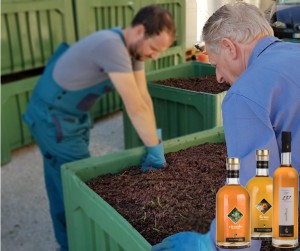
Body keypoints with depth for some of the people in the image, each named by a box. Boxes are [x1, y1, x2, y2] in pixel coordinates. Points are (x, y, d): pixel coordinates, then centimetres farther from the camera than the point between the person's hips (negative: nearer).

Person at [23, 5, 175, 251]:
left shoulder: (133, 46, -3)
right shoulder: (111, 46, -33)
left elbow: (144, 98, -3)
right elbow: (136, 108, -30)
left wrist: (153, 145, -6)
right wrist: (155, 149, -19)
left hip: (73, 115, 9)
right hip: (53, 118, -9)